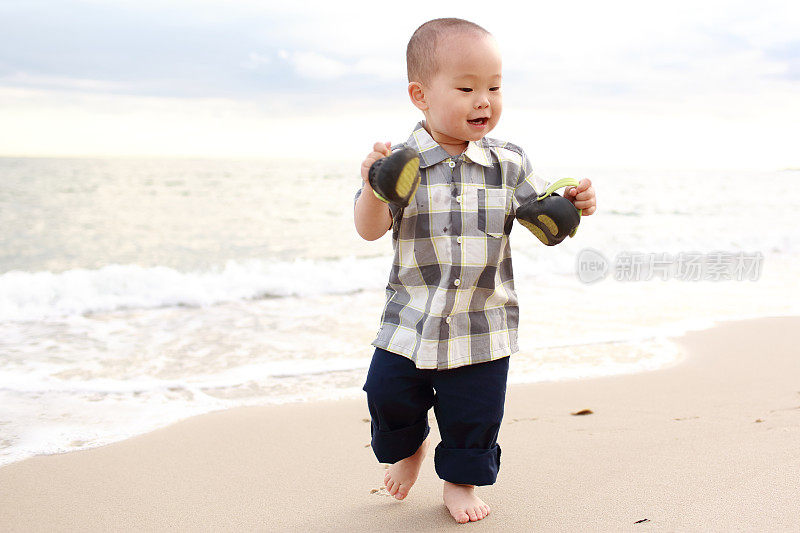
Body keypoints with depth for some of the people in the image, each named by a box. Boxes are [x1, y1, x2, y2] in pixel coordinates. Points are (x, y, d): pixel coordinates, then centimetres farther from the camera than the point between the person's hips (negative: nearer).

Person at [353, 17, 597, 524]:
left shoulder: (510, 164, -2)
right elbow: (371, 230, -11)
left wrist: (573, 206, -18)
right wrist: (374, 188, -31)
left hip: (484, 328, 1)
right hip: (411, 321, 0)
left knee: (473, 416, 7)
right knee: (389, 396, 10)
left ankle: (462, 479, 35)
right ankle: (407, 448, 43)